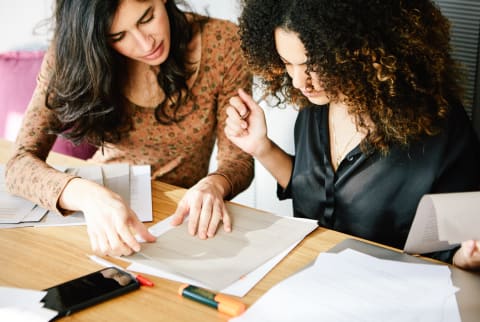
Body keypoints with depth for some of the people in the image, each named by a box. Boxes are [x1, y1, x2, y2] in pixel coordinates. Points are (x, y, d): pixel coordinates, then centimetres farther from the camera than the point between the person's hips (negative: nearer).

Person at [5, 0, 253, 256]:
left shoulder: (221, 43, -14)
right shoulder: (71, 56, -13)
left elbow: (239, 159, -7)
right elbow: (20, 163, -18)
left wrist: (214, 185, -31)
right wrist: (88, 195, -39)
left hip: (180, 218, 0)